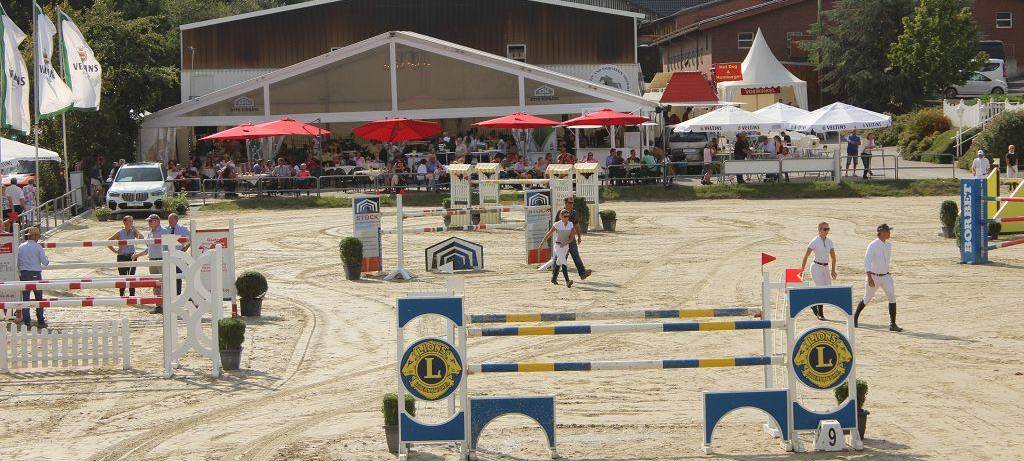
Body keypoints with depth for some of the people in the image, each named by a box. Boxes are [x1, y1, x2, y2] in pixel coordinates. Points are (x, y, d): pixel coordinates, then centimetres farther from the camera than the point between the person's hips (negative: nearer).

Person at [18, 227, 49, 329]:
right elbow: (44, 261, -9)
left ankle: (27, 322, 2)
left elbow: (18, 263, 7)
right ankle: (41, 321, 10)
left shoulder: (21, 247, 4)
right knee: (39, 298, 8)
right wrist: (47, 262, 13)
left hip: (23, 274, 3)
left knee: (25, 298, 5)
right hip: (36, 274, -3)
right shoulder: (38, 247, -7)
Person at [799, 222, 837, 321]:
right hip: (817, 267, -6)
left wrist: (833, 271, 3)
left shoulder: (829, 241, 7)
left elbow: (833, 257, 11)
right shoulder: (814, 242, -9)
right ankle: (820, 314, -1)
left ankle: (814, 304, 26)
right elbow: (806, 257, -6)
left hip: (825, 268, 6)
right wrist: (802, 270, -7)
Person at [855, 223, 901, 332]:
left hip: (886, 276, 5)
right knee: (867, 299, 9)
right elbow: (867, 261, -24)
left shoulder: (889, 245, 6)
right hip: (874, 277, -5)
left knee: (892, 297, -14)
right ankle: (855, 317, 35)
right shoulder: (873, 245, -16)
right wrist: (869, 277, -34)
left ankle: (892, 324, -14)